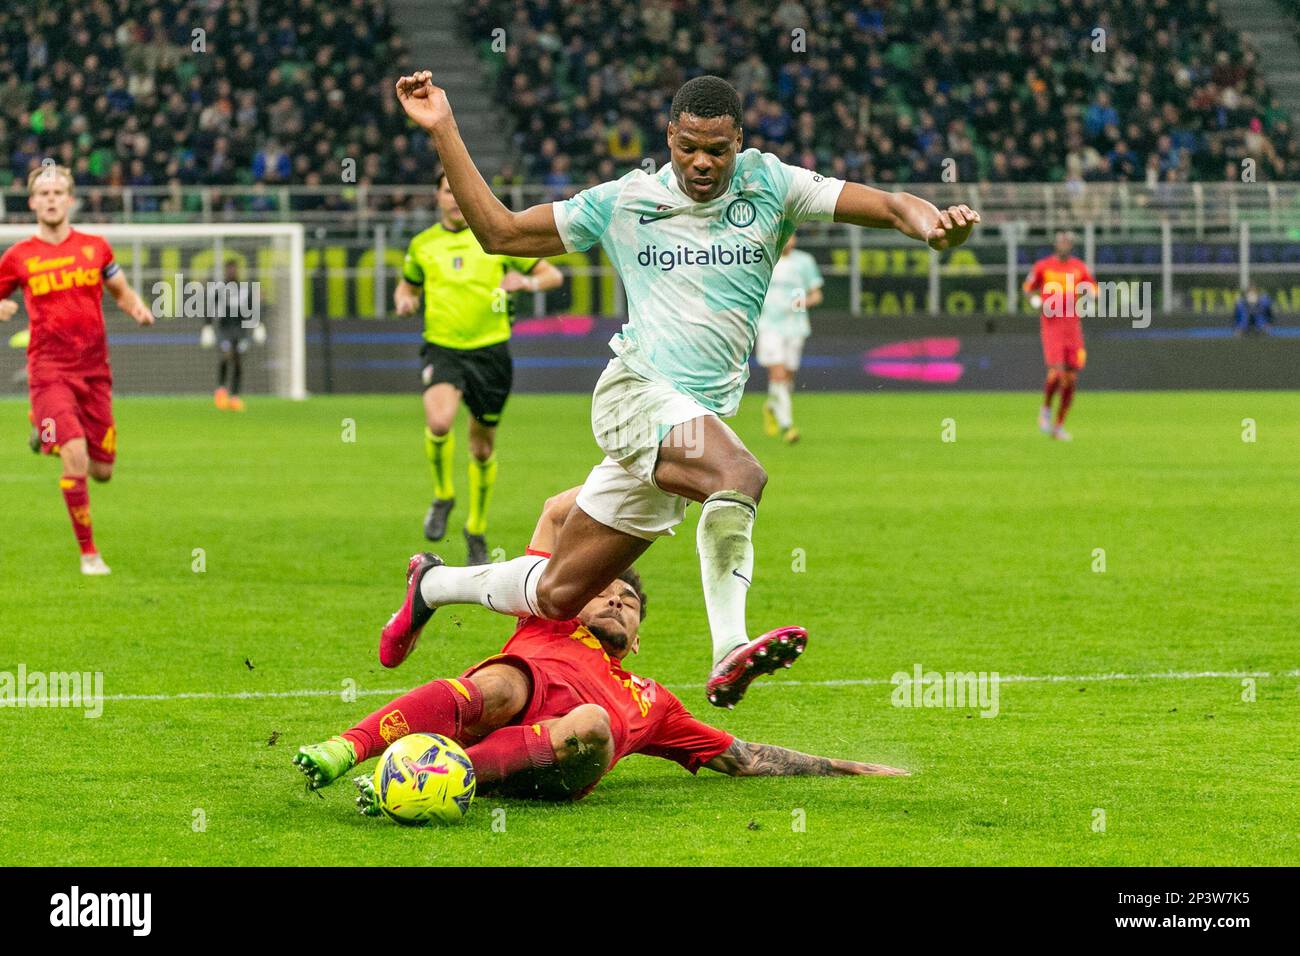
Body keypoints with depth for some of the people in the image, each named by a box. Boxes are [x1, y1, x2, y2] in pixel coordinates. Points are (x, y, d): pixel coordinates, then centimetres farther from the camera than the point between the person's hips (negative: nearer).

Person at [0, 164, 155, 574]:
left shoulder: (95, 247, 7)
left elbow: (121, 291, 20)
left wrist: (138, 308, -2)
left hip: (94, 369, 3)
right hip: (49, 370, -3)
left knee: (102, 470, 6)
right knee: (75, 457, -20)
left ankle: (49, 434, 41)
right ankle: (88, 552, -7)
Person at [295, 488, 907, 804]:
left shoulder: (649, 701, 42)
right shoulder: (550, 626, 39)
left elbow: (745, 758, 44)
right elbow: (557, 515, 36)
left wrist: (847, 769, 43)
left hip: (550, 764, 1)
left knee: (592, 724, -36)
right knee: (504, 683, -37)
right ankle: (345, 750, -58)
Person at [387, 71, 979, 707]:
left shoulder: (769, 186, 7)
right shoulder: (622, 202, 6)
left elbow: (885, 205, -3)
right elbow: (499, 232, 11)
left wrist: (931, 221, -26)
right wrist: (442, 131, 5)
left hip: (705, 413, 4)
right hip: (636, 393, -4)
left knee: (559, 594, 6)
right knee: (740, 474, -36)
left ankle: (435, 585, 31)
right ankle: (729, 653, -43)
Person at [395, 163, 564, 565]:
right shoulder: (422, 245, 6)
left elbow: (553, 275, 5)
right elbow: (407, 286, 23)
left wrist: (527, 281, -18)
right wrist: (405, 301, -2)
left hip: (490, 351, 0)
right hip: (442, 349, 0)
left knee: (482, 446, 8)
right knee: (439, 422, -28)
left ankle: (477, 530, 30)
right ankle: (442, 495, -1)